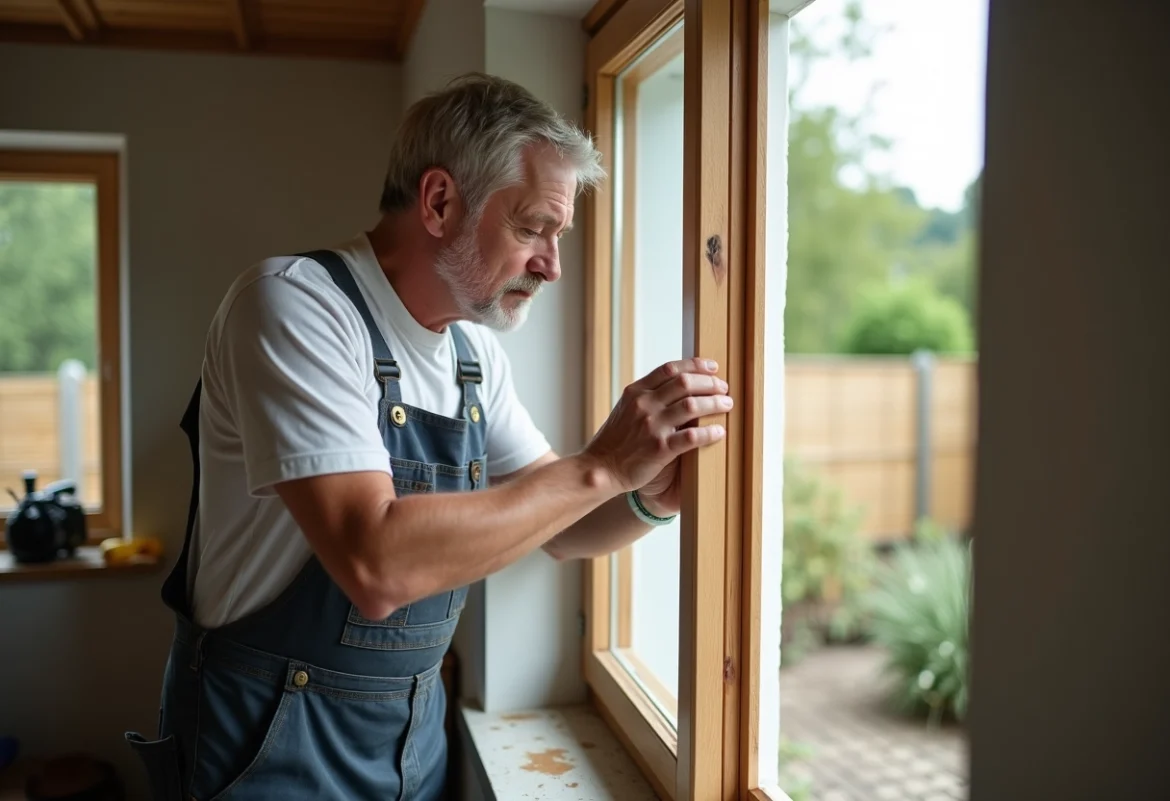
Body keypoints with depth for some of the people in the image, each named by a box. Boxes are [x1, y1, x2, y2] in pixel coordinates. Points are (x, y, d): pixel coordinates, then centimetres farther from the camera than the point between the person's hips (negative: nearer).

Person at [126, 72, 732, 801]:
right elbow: (375, 564, -32)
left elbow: (559, 530, 6)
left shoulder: (477, 351, 1)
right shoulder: (292, 303, -21)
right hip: (275, 742, -7)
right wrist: (599, 467, -29)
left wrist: (649, 499, -14)